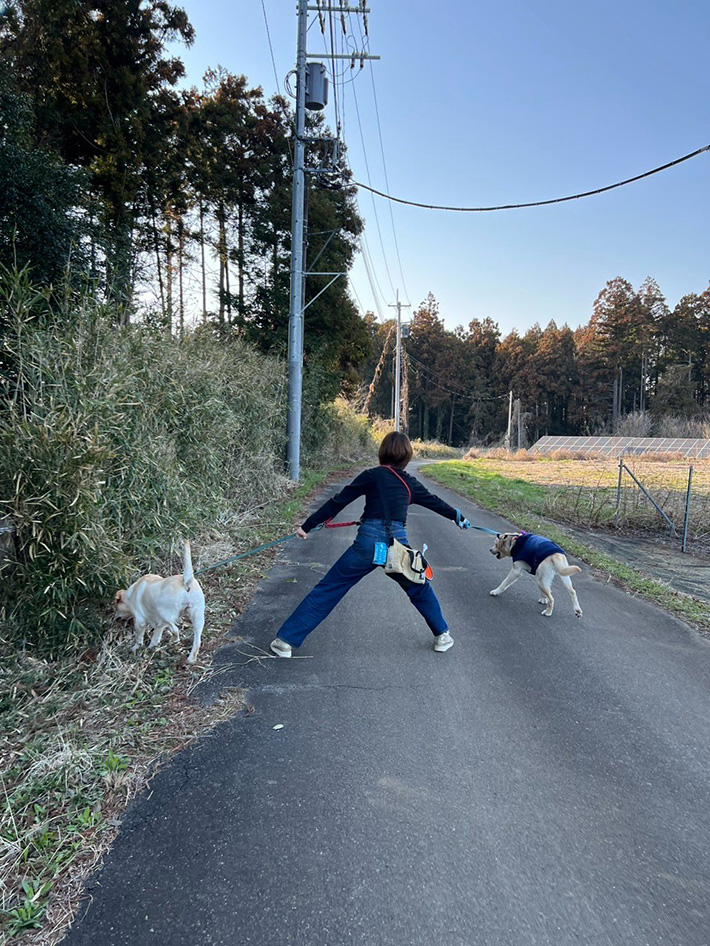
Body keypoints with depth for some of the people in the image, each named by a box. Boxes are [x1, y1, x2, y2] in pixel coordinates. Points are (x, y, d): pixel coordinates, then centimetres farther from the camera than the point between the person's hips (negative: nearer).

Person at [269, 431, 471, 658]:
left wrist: (308, 525, 4)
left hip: (369, 541, -2)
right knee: (419, 589, 28)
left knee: (327, 589, 4)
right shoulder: (410, 483, 12)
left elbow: (338, 502, 0)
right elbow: (435, 502, 28)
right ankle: (442, 635, 38)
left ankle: (286, 640, 6)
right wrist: (459, 518, 45)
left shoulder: (372, 475, 2)